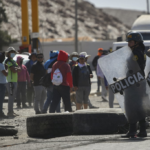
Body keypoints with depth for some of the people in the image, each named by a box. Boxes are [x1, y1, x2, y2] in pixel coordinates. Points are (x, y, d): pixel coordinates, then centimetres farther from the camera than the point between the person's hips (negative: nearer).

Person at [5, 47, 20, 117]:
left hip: (14, 81, 10)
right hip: (10, 81, -10)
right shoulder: (8, 61, -9)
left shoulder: (13, 61, 21)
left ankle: (11, 111, 19)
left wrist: (16, 69, -9)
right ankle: (10, 112, -12)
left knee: (13, 97, 13)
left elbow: (19, 69, 11)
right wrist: (16, 69, 1)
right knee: (11, 97, -12)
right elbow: (13, 70, -19)